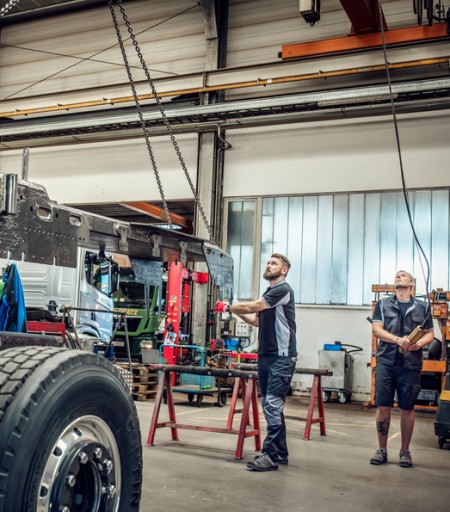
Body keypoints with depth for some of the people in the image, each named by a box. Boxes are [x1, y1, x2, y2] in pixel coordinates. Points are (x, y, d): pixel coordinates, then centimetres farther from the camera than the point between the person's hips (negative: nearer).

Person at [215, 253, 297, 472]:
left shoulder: (283, 289, -11)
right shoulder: (269, 292, 19)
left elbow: (252, 307, -15)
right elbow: (258, 320, 20)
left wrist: (228, 307, -2)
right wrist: (236, 311, 8)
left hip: (281, 357, -9)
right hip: (265, 355, 9)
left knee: (273, 405, -11)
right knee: (270, 406, 11)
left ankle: (271, 456, -8)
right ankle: (280, 452, 20)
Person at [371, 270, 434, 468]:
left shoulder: (422, 307, 10)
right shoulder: (383, 305, 9)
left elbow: (430, 333, 11)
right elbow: (376, 329, -1)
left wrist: (420, 343, -12)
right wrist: (398, 340, -17)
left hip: (411, 364, 0)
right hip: (386, 361, 0)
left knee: (407, 408, 5)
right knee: (383, 407, 0)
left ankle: (405, 451, 20)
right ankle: (382, 450, 15)